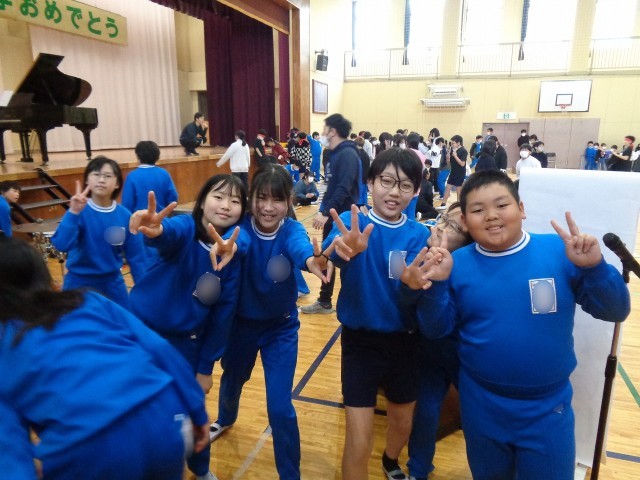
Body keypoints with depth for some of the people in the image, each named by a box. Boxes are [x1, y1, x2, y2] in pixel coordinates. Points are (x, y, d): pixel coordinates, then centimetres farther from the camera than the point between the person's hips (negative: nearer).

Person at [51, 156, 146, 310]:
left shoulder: (125, 216, -7)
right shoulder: (79, 211, -14)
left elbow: (136, 256, -1)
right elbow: (62, 245, -29)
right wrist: (73, 213, -38)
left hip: (113, 283, 2)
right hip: (80, 283, -2)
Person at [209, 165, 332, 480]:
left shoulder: (290, 229, -19)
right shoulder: (242, 227, -19)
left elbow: (299, 244, -43)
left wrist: (311, 260, -68)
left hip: (281, 327, -1)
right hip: (241, 322, 2)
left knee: (280, 407, -4)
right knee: (232, 379, 28)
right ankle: (225, 419, 63)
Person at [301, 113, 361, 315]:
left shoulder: (348, 154, -17)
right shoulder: (334, 154, 12)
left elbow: (344, 189, -27)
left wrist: (326, 212, -27)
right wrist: (323, 210, 13)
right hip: (332, 216, 9)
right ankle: (324, 302, 27)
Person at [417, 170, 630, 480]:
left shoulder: (560, 252, -13)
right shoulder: (457, 264, -9)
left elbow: (615, 311, -10)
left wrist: (594, 267, -27)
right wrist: (436, 285, -24)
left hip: (547, 409, -1)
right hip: (482, 407, 1)